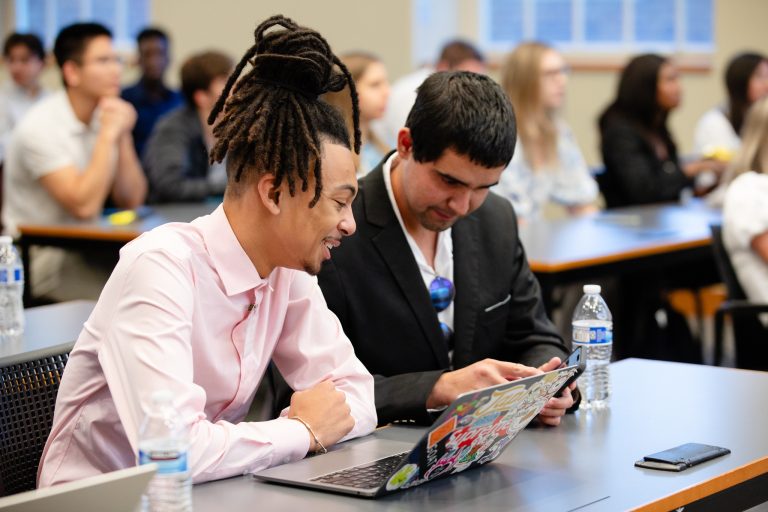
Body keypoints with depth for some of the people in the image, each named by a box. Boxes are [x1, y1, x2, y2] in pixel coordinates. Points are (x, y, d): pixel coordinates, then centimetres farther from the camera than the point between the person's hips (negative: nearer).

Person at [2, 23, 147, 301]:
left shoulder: (105, 117, 5)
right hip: (45, 260, -7)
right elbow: (84, 206, -25)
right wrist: (107, 135, -21)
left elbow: (131, 200, 2)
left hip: (86, 248, 7)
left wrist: (123, 136, -10)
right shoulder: (40, 127, -16)